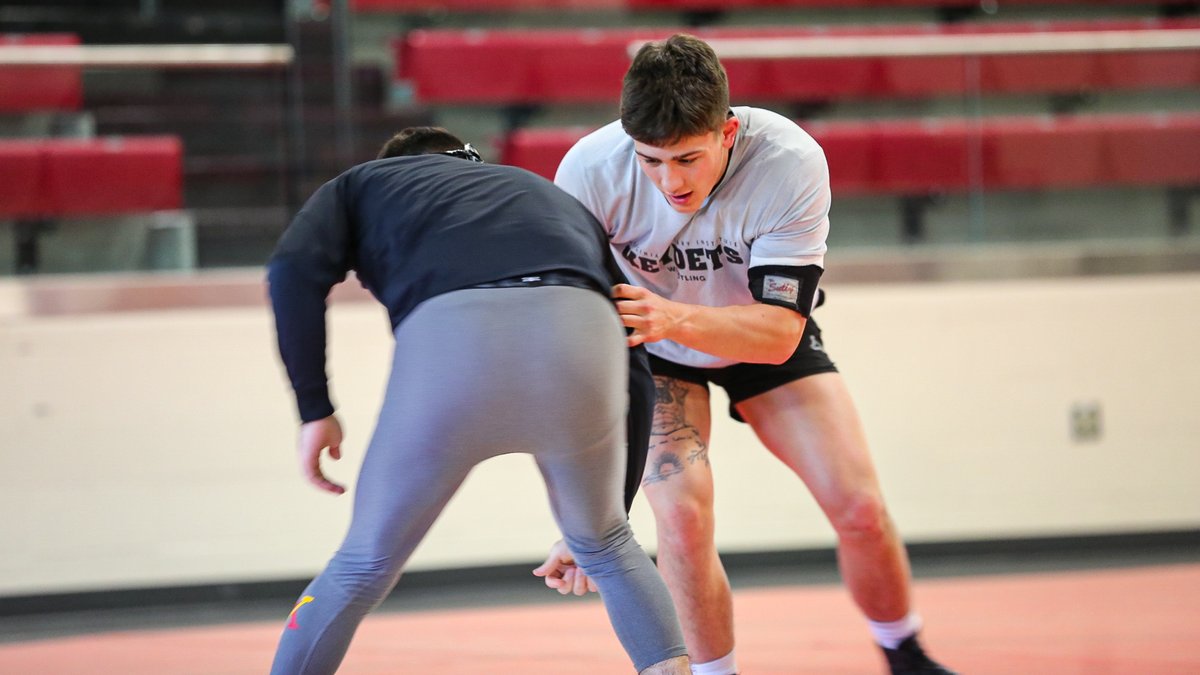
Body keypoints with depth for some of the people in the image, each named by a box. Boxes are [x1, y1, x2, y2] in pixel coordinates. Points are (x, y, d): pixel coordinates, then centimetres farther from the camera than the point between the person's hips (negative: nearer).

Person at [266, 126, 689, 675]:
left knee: (364, 567, 19)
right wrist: (605, 518, 39)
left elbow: (294, 270, 10)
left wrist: (315, 410, 15)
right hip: (581, 335, 2)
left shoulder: (364, 183, 34)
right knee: (608, 549, 28)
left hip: (447, 337, -2)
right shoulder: (556, 199, 41)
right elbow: (634, 368, 34)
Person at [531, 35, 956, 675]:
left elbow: (779, 333, -34)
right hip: (649, 355, -1)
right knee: (682, 515, -23)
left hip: (762, 341, 1)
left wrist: (678, 318, -54)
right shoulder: (590, 171, -33)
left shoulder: (792, 161, -34)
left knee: (861, 511, -7)